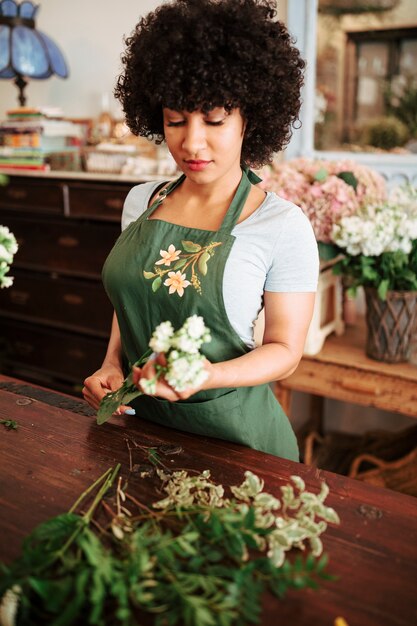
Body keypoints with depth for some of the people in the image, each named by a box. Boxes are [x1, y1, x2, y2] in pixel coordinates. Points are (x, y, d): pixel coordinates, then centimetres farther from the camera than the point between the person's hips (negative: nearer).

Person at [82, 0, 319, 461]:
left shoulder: (283, 227, -16)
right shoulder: (141, 201, -1)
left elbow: (285, 350, -12)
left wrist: (207, 375, -29)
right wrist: (112, 366, -4)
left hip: (229, 427, -4)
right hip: (138, 417, 5)